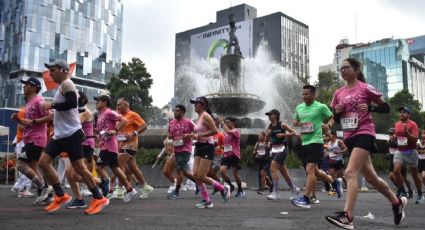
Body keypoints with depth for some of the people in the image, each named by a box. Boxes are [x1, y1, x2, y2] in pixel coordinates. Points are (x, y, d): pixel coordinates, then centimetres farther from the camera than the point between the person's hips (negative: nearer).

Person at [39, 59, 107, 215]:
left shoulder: (66, 83, -9)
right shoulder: (62, 86, 21)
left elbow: (72, 103, -25)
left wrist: (51, 105, -16)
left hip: (71, 134, -10)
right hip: (60, 134, 10)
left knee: (79, 167, -7)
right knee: (43, 162, 6)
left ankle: (99, 199, 3)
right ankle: (61, 196, 13)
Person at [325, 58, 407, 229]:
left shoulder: (365, 88, -5)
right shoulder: (339, 93, 11)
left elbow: (386, 108, -1)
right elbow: (336, 119, 18)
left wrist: (370, 107, -18)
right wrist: (337, 112, -4)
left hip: (364, 134, -7)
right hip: (349, 137, 7)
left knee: (350, 173, -21)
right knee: (370, 177, 15)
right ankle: (397, 202, 37)